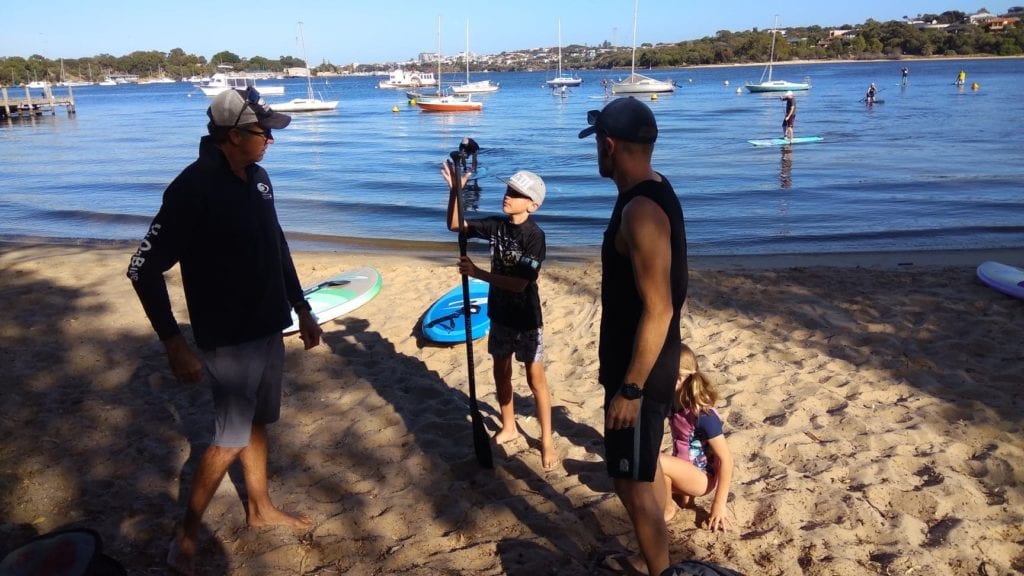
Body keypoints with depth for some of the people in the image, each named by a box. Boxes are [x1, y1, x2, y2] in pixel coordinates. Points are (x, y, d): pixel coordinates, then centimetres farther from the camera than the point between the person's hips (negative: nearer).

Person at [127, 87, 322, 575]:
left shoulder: (258, 178, 3)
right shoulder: (193, 188, -20)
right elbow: (144, 269, -19)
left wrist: (301, 309, 16)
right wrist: (174, 344, -21)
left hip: (268, 330, 7)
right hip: (228, 340, -7)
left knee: (257, 422, 20)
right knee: (230, 439, 2)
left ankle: (260, 508, 38)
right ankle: (186, 536, 21)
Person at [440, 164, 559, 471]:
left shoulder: (535, 237, -21)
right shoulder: (496, 225, -3)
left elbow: (519, 283, -25)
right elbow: (455, 225, 0)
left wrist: (477, 273, -28)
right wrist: (455, 190, -15)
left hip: (526, 320, -6)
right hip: (499, 315, 6)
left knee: (535, 379, 3)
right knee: (501, 372, 18)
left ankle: (547, 441, 16)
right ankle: (509, 427, 37)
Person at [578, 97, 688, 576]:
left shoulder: (640, 211, -26)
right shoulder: (652, 193, 6)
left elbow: (658, 310, -28)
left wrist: (630, 388, -22)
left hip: (640, 371, -10)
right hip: (643, 363, 10)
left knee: (632, 483, 3)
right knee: (645, 468, 24)